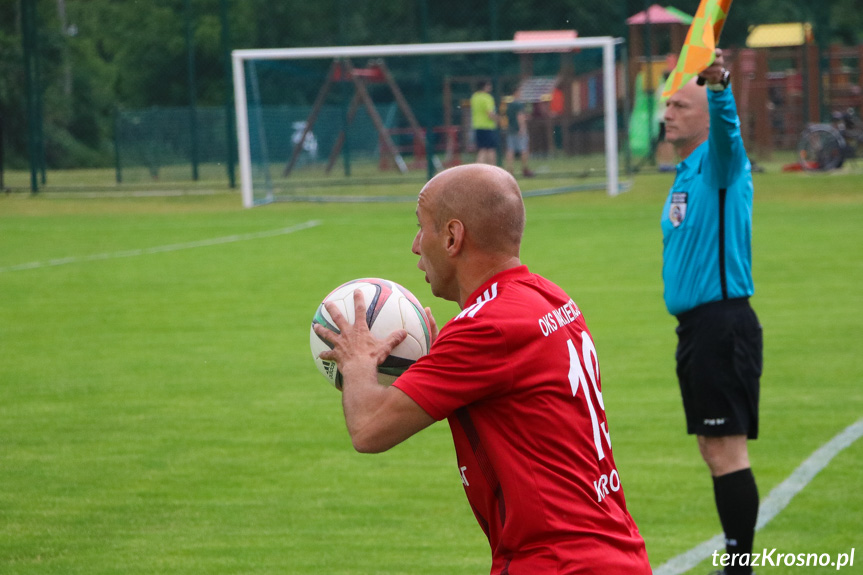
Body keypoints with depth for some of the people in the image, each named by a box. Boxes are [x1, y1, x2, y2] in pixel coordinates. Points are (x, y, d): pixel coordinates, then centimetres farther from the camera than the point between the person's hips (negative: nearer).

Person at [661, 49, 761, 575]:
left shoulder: (720, 162, -11)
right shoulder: (687, 173, 17)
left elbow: (726, 127, -34)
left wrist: (719, 85, -52)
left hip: (723, 324, -10)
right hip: (695, 327, 10)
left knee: (727, 451, -10)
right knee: (714, 449, 11)